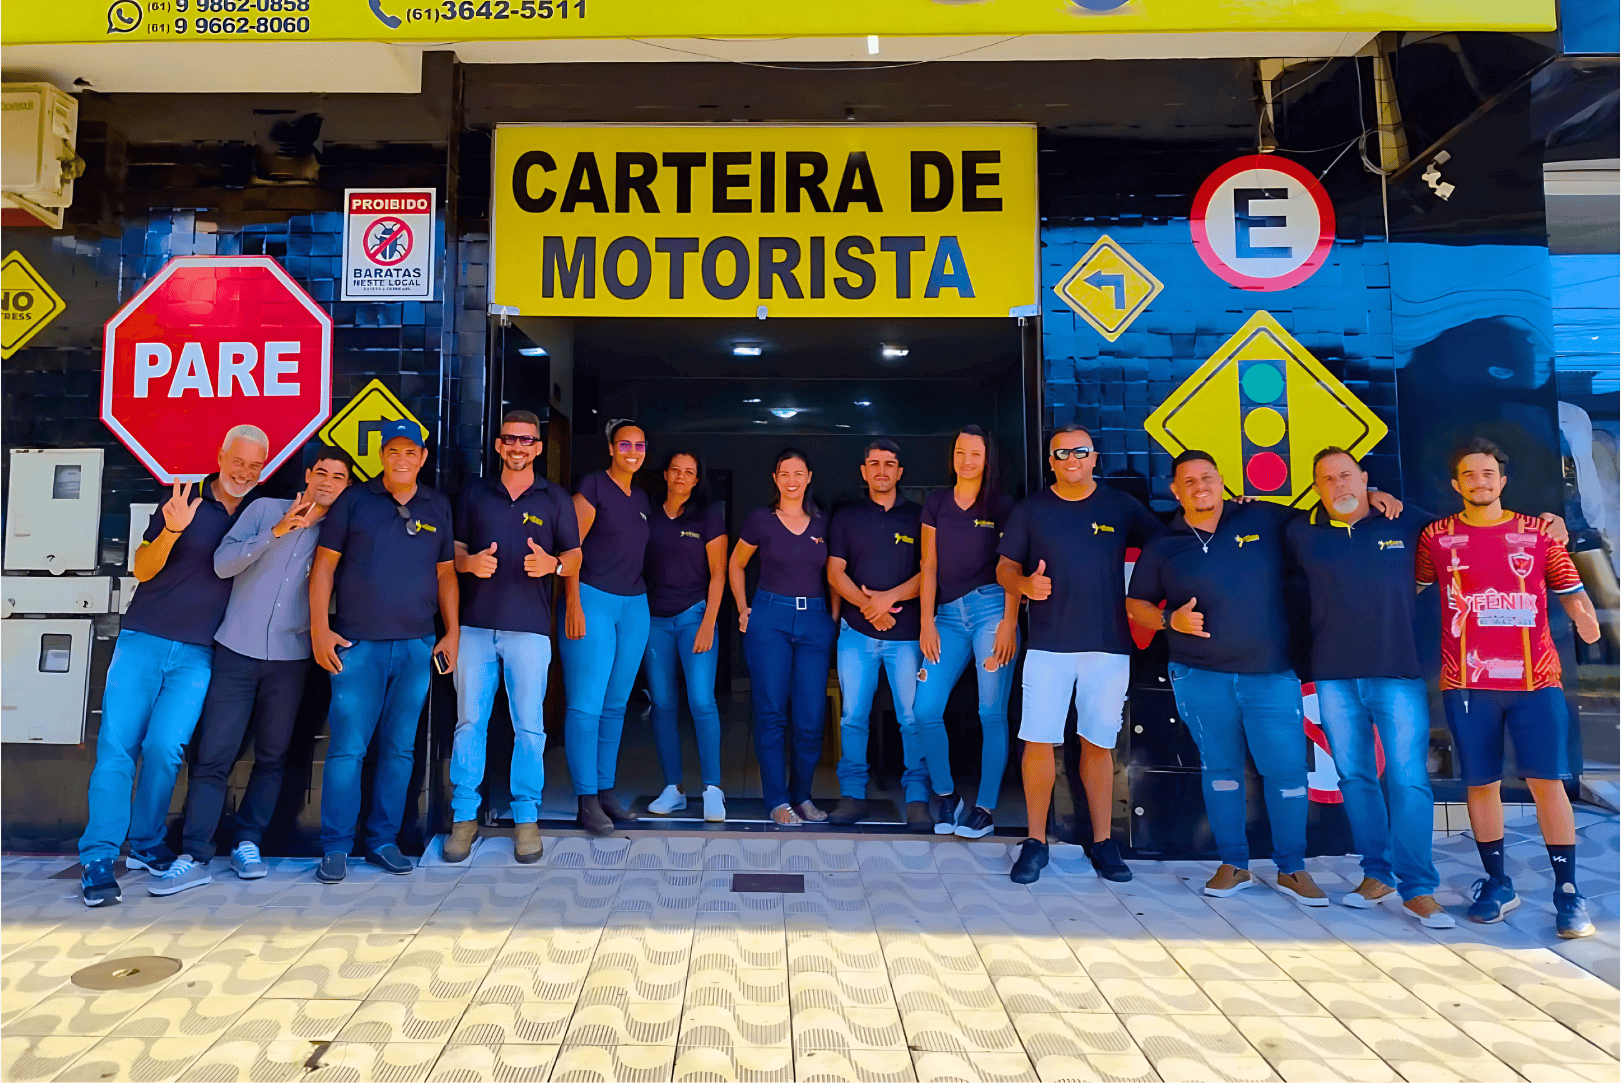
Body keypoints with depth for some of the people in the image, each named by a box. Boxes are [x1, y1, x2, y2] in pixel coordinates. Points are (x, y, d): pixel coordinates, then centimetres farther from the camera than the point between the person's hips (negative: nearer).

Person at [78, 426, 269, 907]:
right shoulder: (185, 500, 2)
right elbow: (142, 569, 0)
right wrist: (172, 529, -19)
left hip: (197, 654, 1)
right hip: (144, 640, 0)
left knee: (165, 747, -9)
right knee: (116, 744, -4)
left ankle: (146, 845, 11)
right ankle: (99, 859, 3)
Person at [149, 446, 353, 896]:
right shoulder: (265, 509, 4)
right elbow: (222, 563, -8)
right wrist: (276, 532, -16)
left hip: (290, 658, 2)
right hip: (236, 650, -1)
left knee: (272, 757, 7)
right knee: (212, 756, -3)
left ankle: (247, 844, 19)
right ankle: (194, 858, 3)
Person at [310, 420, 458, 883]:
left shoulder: (438, 506, 10)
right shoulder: (354, 500, 3)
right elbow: (324, 564, 1)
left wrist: (452, 632, 6)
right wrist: (319, 628, -5)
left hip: (417, 645, 3)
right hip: (358, 644, -2)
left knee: (399, 748, 8)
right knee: (347, 747, -2)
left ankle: (383, 840, 20)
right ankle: (336, 847, 10)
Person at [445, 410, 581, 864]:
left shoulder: (556, 498, 8)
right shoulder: (474, 491, 12)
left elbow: (575, 557, 8)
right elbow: (454, 549, 14)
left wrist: (552, 564, -14)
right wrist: (470, 562, -9)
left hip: (529, 628, -1)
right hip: (475, 624, 2)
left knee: (529, 725, 1)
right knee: (469, 721, 4)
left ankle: (526, 818, 12)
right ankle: (465, 816, 15)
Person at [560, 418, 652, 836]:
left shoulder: (642, 499, 16)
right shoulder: (593, 486, -4)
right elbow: (572, 547, -9)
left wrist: (641, 599, 13)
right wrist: (573, 604, -15)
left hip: (634, 605, 6)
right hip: (592, 599, -6)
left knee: (616, 705, 9)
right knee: (586, 704, -5)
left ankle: (606, 789, 18)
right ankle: (587, 799, 3)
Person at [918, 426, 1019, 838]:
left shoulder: (1001, 505, 6)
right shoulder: (936, 502, 13)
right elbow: (929, 565, 9)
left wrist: (1010, 622, -11)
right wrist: (927, 623, 3)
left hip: (990, 608, -3)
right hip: (948, 614, 3)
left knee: (992, 713, -2)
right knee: (925, 710, -6)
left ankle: (986, 807, 11)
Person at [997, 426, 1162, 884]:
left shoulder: (1121, 506, 7)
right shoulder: (1030, 509, 8)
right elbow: (1005, 566, 7)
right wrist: (1024, 583, -13)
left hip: (1108, 644, 1)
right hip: (1048, 644, 0)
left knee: (1098, 743, 7)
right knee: (1039, 741, -4)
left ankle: (1102, 841, 20)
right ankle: (1035, 842, 9)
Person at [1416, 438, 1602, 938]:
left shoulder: (1539, 532, 6)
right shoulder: (1437, 536, 6)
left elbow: (1569, 588, 8)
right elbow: (1412, 584, 19)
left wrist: (1585, 618, -7)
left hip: (1534, 680, 0)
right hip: (1467, 682, 0)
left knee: (1547, 781, -3)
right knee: (1482, 783, 7)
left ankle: (1568, 893, 8)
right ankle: (1497, 884, 21)